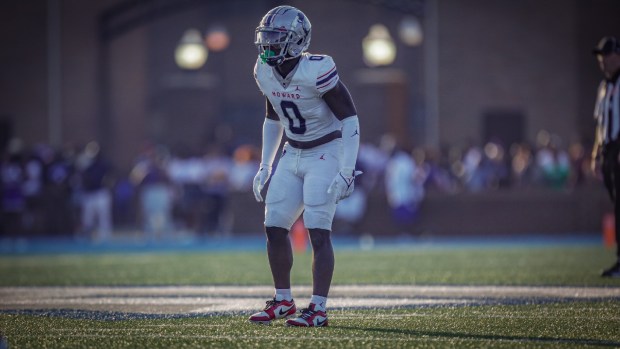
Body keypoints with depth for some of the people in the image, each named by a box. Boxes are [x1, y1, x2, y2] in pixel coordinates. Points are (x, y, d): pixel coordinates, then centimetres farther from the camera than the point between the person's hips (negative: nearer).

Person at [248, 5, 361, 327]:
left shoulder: (316, 71, -23)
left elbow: (350, 120, -19)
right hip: (293, 155, 7)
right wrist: (264, 166, 14)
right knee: (274, 227, 4)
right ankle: (283, 301, 18)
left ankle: (318, 309, -8)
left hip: (325, 153, -7)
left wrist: (346, 172, -23)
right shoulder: (265, 73, 0)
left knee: (318, 231, -12)